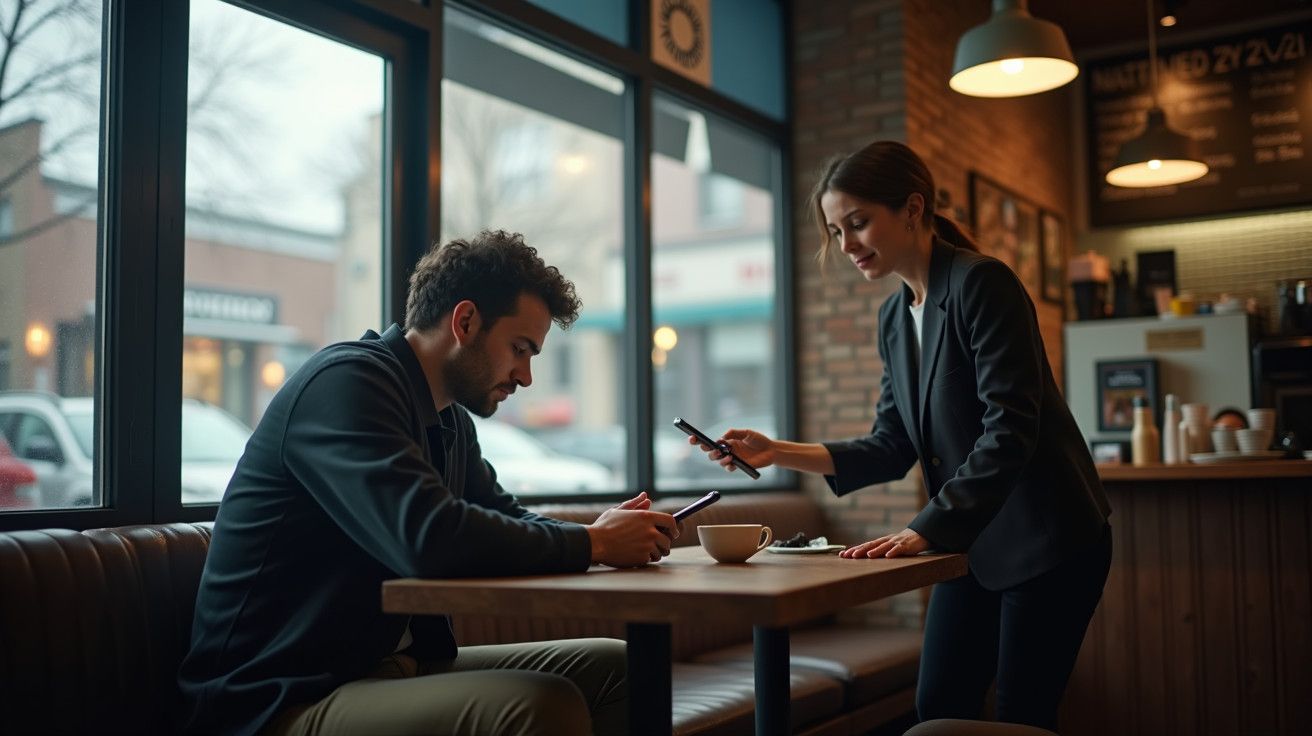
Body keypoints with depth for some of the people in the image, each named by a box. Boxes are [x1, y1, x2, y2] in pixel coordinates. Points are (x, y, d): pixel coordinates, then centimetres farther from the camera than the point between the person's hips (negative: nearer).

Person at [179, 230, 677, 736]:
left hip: (397, 665, 9)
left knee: (613, 667, 2)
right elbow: (430, 539, -29)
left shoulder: (449, 418, 11)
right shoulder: (349, 382, -17)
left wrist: (606, 533, 0)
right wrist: (591, 544, -17)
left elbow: (501, 518, 20)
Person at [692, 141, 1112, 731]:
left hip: (1046, 538, -7)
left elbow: (1010, 432, -23)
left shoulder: (982, 284, -17)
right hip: (972, 540, 7)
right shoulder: (894, 317, 7)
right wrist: (779, 453, -4)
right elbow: (892, 448, 7)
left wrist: (925, 530, -27)